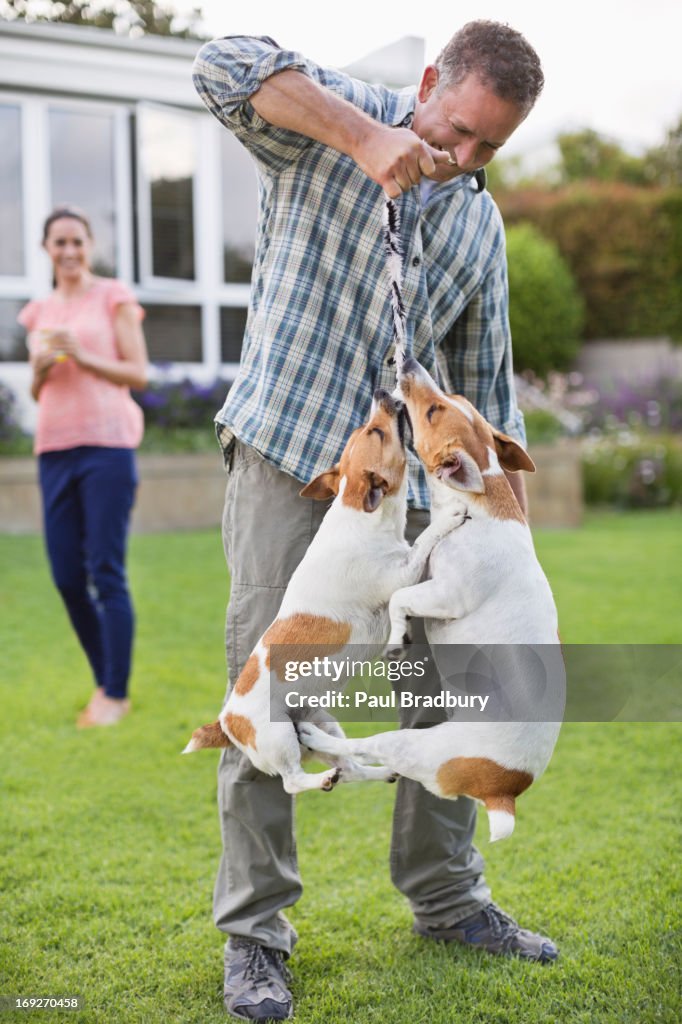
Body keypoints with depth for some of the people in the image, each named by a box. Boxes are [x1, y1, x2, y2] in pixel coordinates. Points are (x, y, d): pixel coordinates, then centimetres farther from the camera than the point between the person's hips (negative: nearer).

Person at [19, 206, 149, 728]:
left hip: (107, 445, -5)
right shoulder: (40, 312, 18)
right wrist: (41, 368, -1)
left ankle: (116, 694, 1)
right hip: (55, 449, 5)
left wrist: (82, 357, -13)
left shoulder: (114, 298, 5)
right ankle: (105, 681, 18)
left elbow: (139, 375, -1)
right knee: (66, 576, 2)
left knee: (106, 572, -8)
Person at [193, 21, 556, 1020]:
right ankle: (254, 930, 7)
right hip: (285, 460, -5)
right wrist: (363, 137, -26)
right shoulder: (328, 120, 0)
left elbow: (484, 385, 17)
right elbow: (226, 63, -20)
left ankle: (448, 896, 25)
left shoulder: (482, 226, 13)